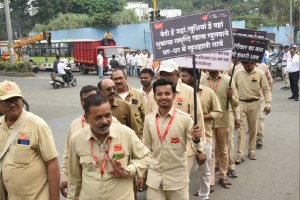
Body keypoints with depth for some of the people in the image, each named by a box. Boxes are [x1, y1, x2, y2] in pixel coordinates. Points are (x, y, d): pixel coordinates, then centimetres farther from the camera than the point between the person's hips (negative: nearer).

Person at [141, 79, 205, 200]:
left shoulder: (184, 118, -13)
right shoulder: (149, 119, -2)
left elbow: (198, 151, -11)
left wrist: (196, 139, -31)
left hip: (177, 178, -2)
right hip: (154, 177, 2)